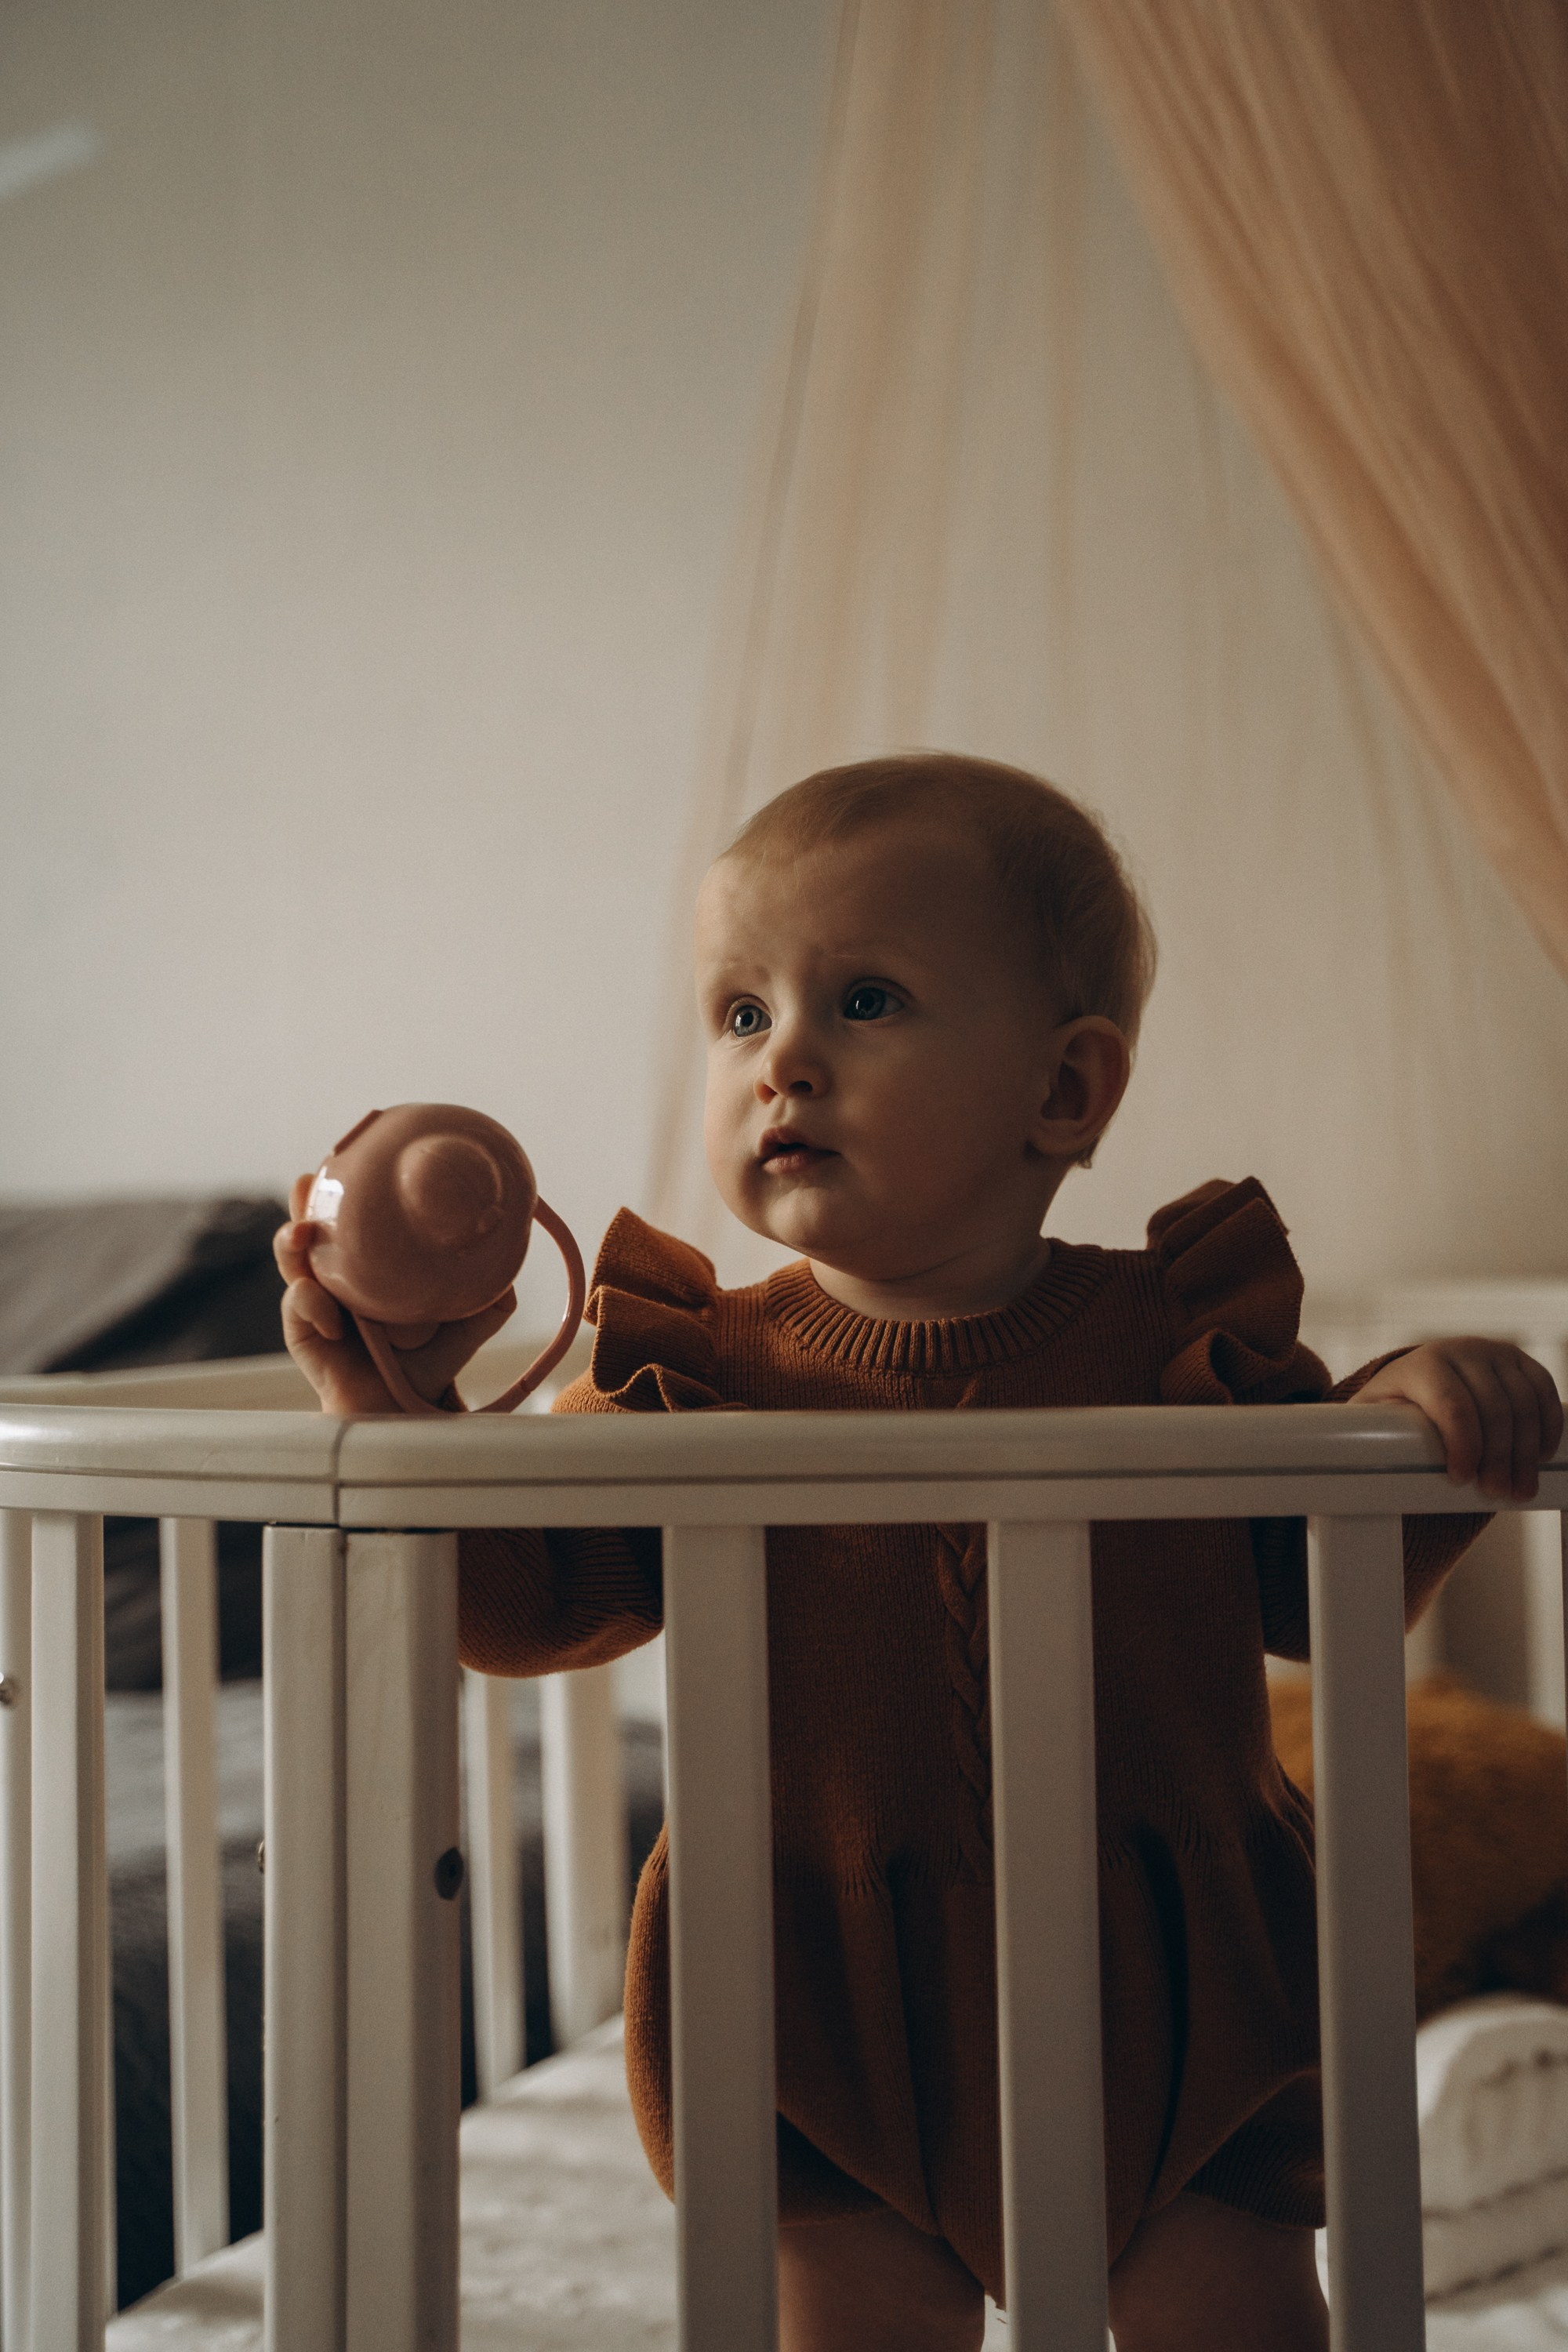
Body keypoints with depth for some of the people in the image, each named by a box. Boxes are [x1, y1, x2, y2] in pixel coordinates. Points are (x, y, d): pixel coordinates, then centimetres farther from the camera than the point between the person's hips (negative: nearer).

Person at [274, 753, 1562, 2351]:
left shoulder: (1176, 1339, -4)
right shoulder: (707, 1377, -4)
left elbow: (1316, 1596, 4)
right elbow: (527, 1609, -6)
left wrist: (1406, 1427, -13)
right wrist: (404, 1418, -20)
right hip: (837, 2038, 0)